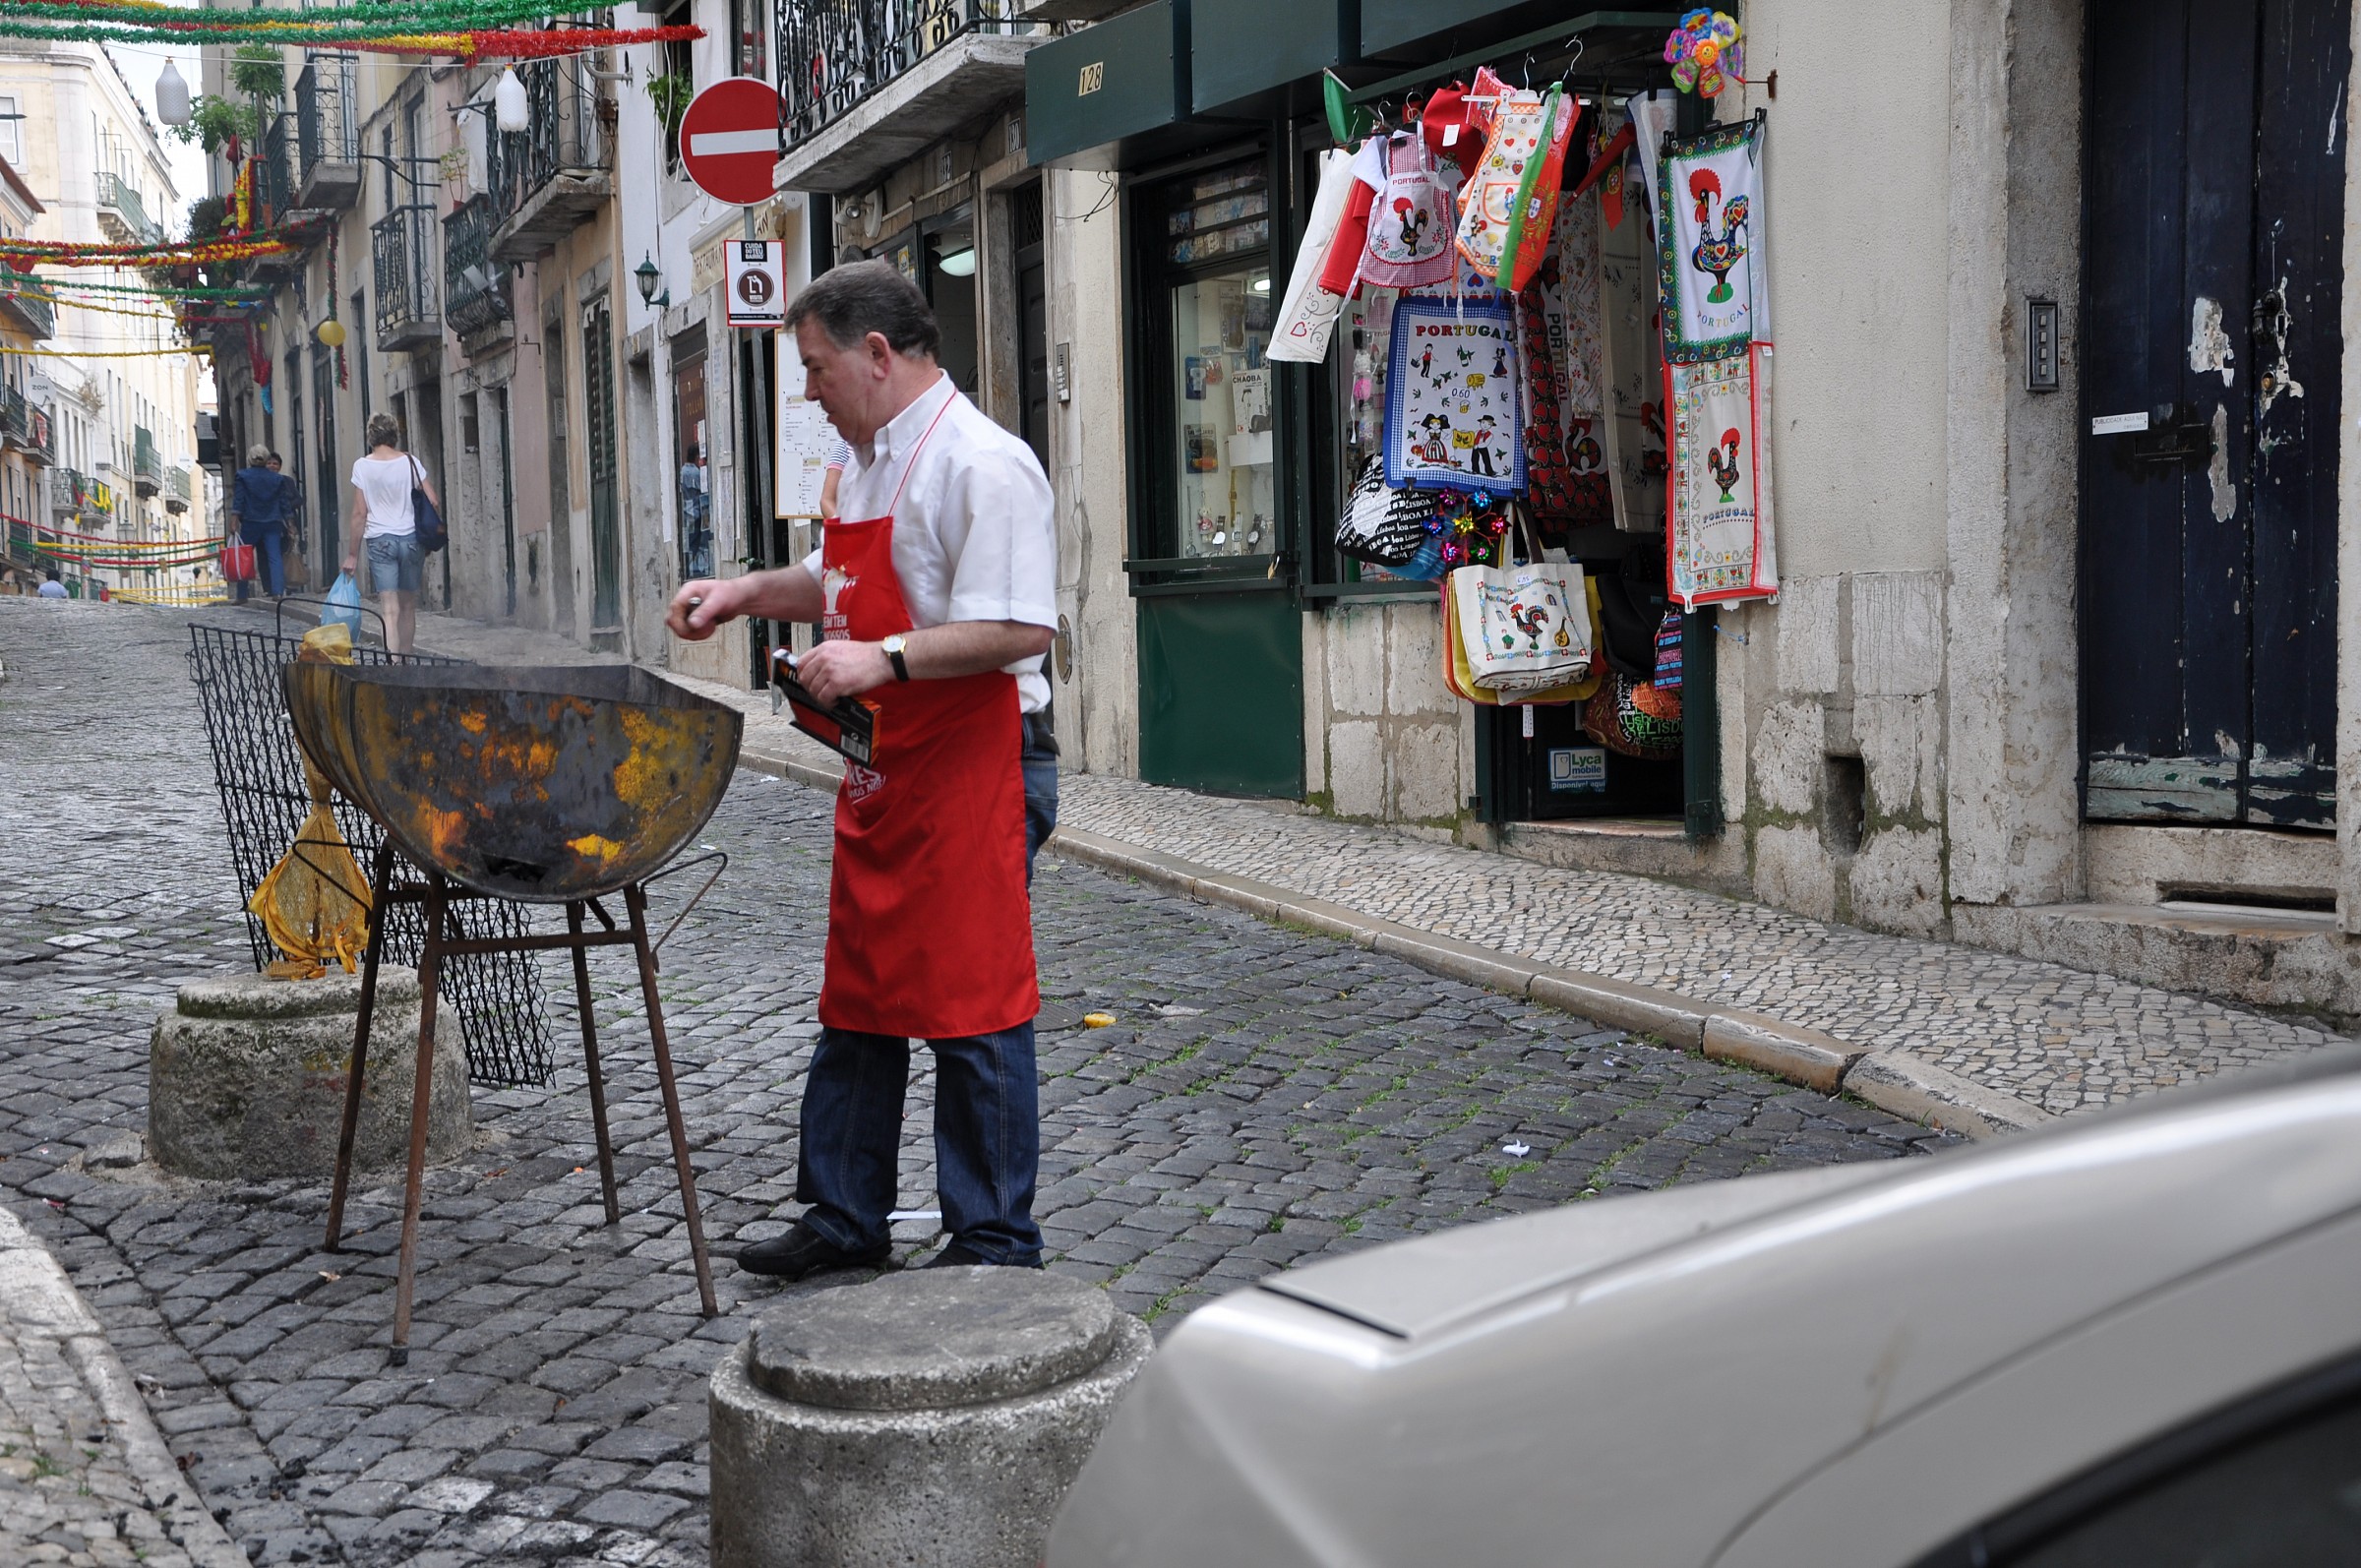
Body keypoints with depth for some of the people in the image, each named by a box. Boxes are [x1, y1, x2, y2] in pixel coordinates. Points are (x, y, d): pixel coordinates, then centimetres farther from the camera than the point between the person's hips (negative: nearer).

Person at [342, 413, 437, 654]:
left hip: (380, 541, -2)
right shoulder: (411, 462, 1)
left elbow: (359, 514, -3)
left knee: (391, 609, -8)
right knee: (408, 606, 13)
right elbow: (433, 501, 0)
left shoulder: (362, 466, -3)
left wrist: (352, 554, 2)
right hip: (411, 538, 2)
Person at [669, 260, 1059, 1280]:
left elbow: (1020, 628, -24)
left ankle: (994, 1243, 9)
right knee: (857, 1001, 16)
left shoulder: (982, 464, -16)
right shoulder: (872, 464, 15)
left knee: (973, 1009, -2)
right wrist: (746, 593, 19)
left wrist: (886, 659, -28)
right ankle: (842, 1218, 28)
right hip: (881, 774, 10)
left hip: (974, 773, -10)